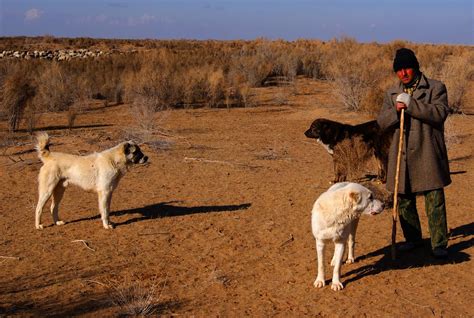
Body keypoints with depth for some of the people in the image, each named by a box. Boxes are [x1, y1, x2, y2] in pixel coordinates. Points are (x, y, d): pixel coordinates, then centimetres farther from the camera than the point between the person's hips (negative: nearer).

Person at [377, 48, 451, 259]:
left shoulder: (436, 88, 1)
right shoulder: (391, 94, 13)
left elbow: (440, 113, -16)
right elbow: (382, 122, 5)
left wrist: (411, 104, -21)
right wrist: (396, 110, -15)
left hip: (428, 155, -4)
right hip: (402, 155, 4)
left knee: (435, 201, -2)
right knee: (404, 201, 12)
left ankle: (439, 244, 8)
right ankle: (413, 239, 29)